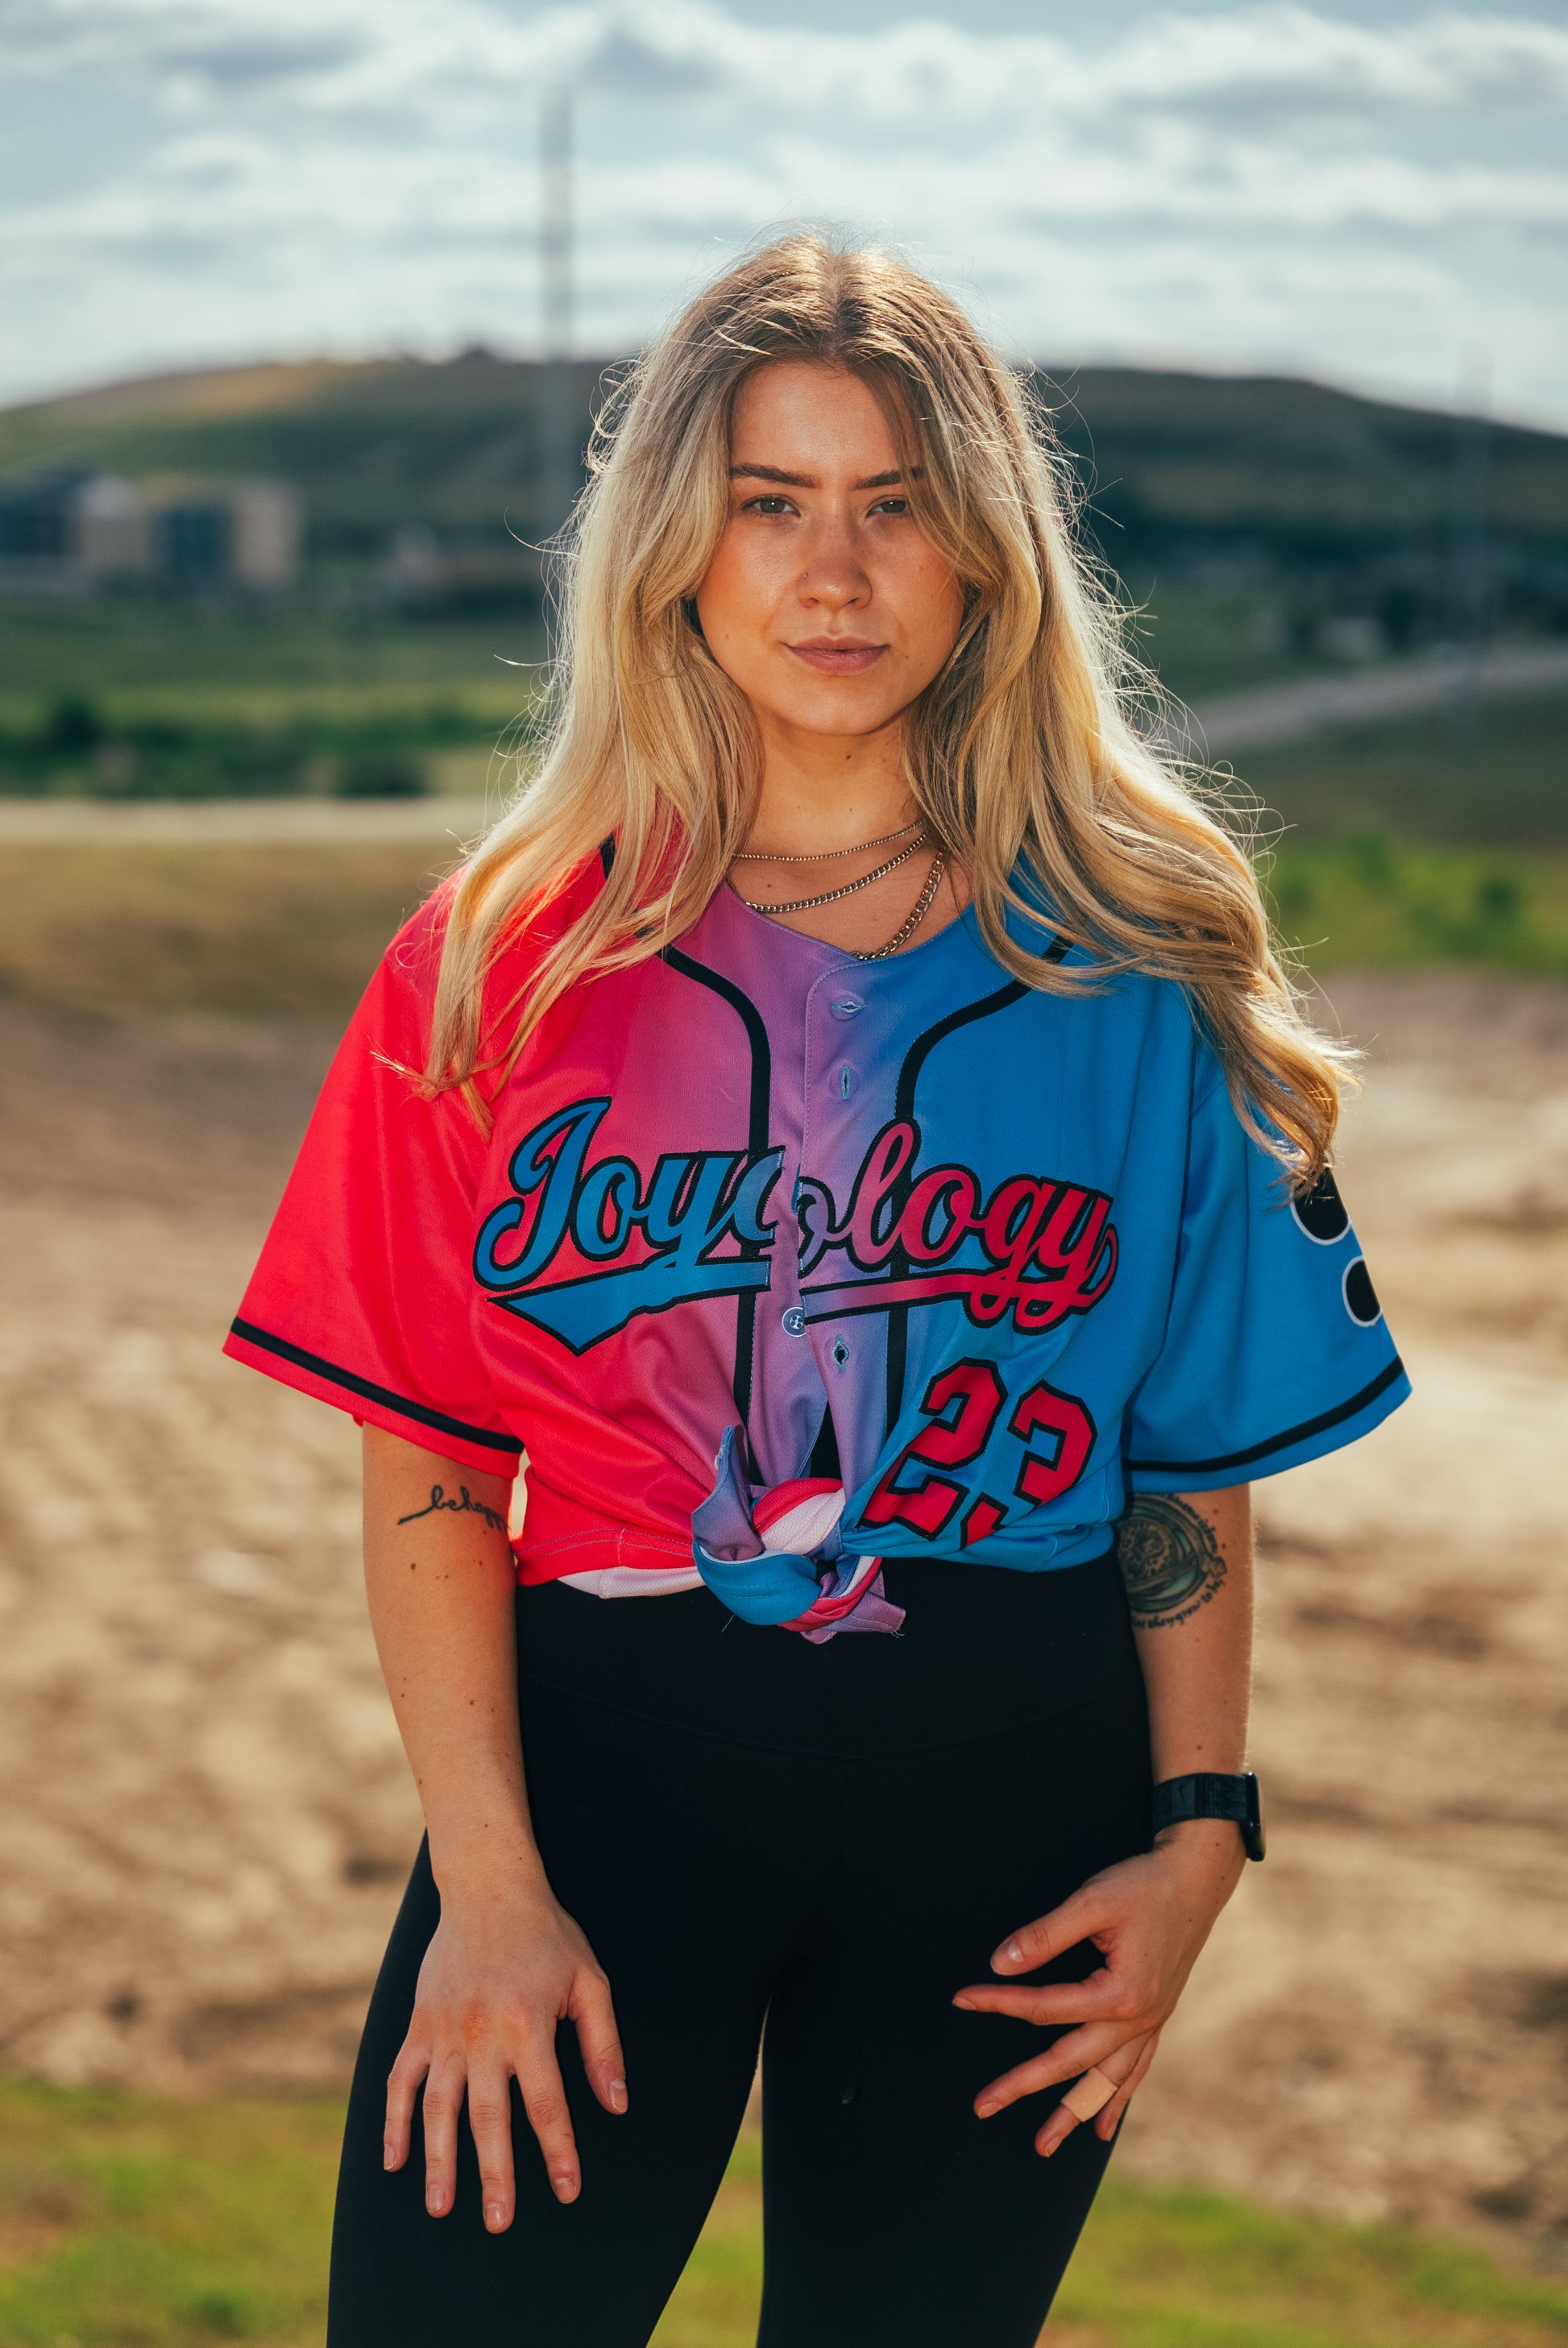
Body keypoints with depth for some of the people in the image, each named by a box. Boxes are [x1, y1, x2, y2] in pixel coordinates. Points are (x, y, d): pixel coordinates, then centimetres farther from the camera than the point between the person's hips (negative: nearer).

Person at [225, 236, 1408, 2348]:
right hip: (605, 1743, 0)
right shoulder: (509, 963, 1)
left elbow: (1196, 1455, 5)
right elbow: (428, 1466, -2)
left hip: (1011, 1788, 1)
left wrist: (1196, 1835, -3)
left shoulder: (1126, 969, 2)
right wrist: (489, 1884, -9)